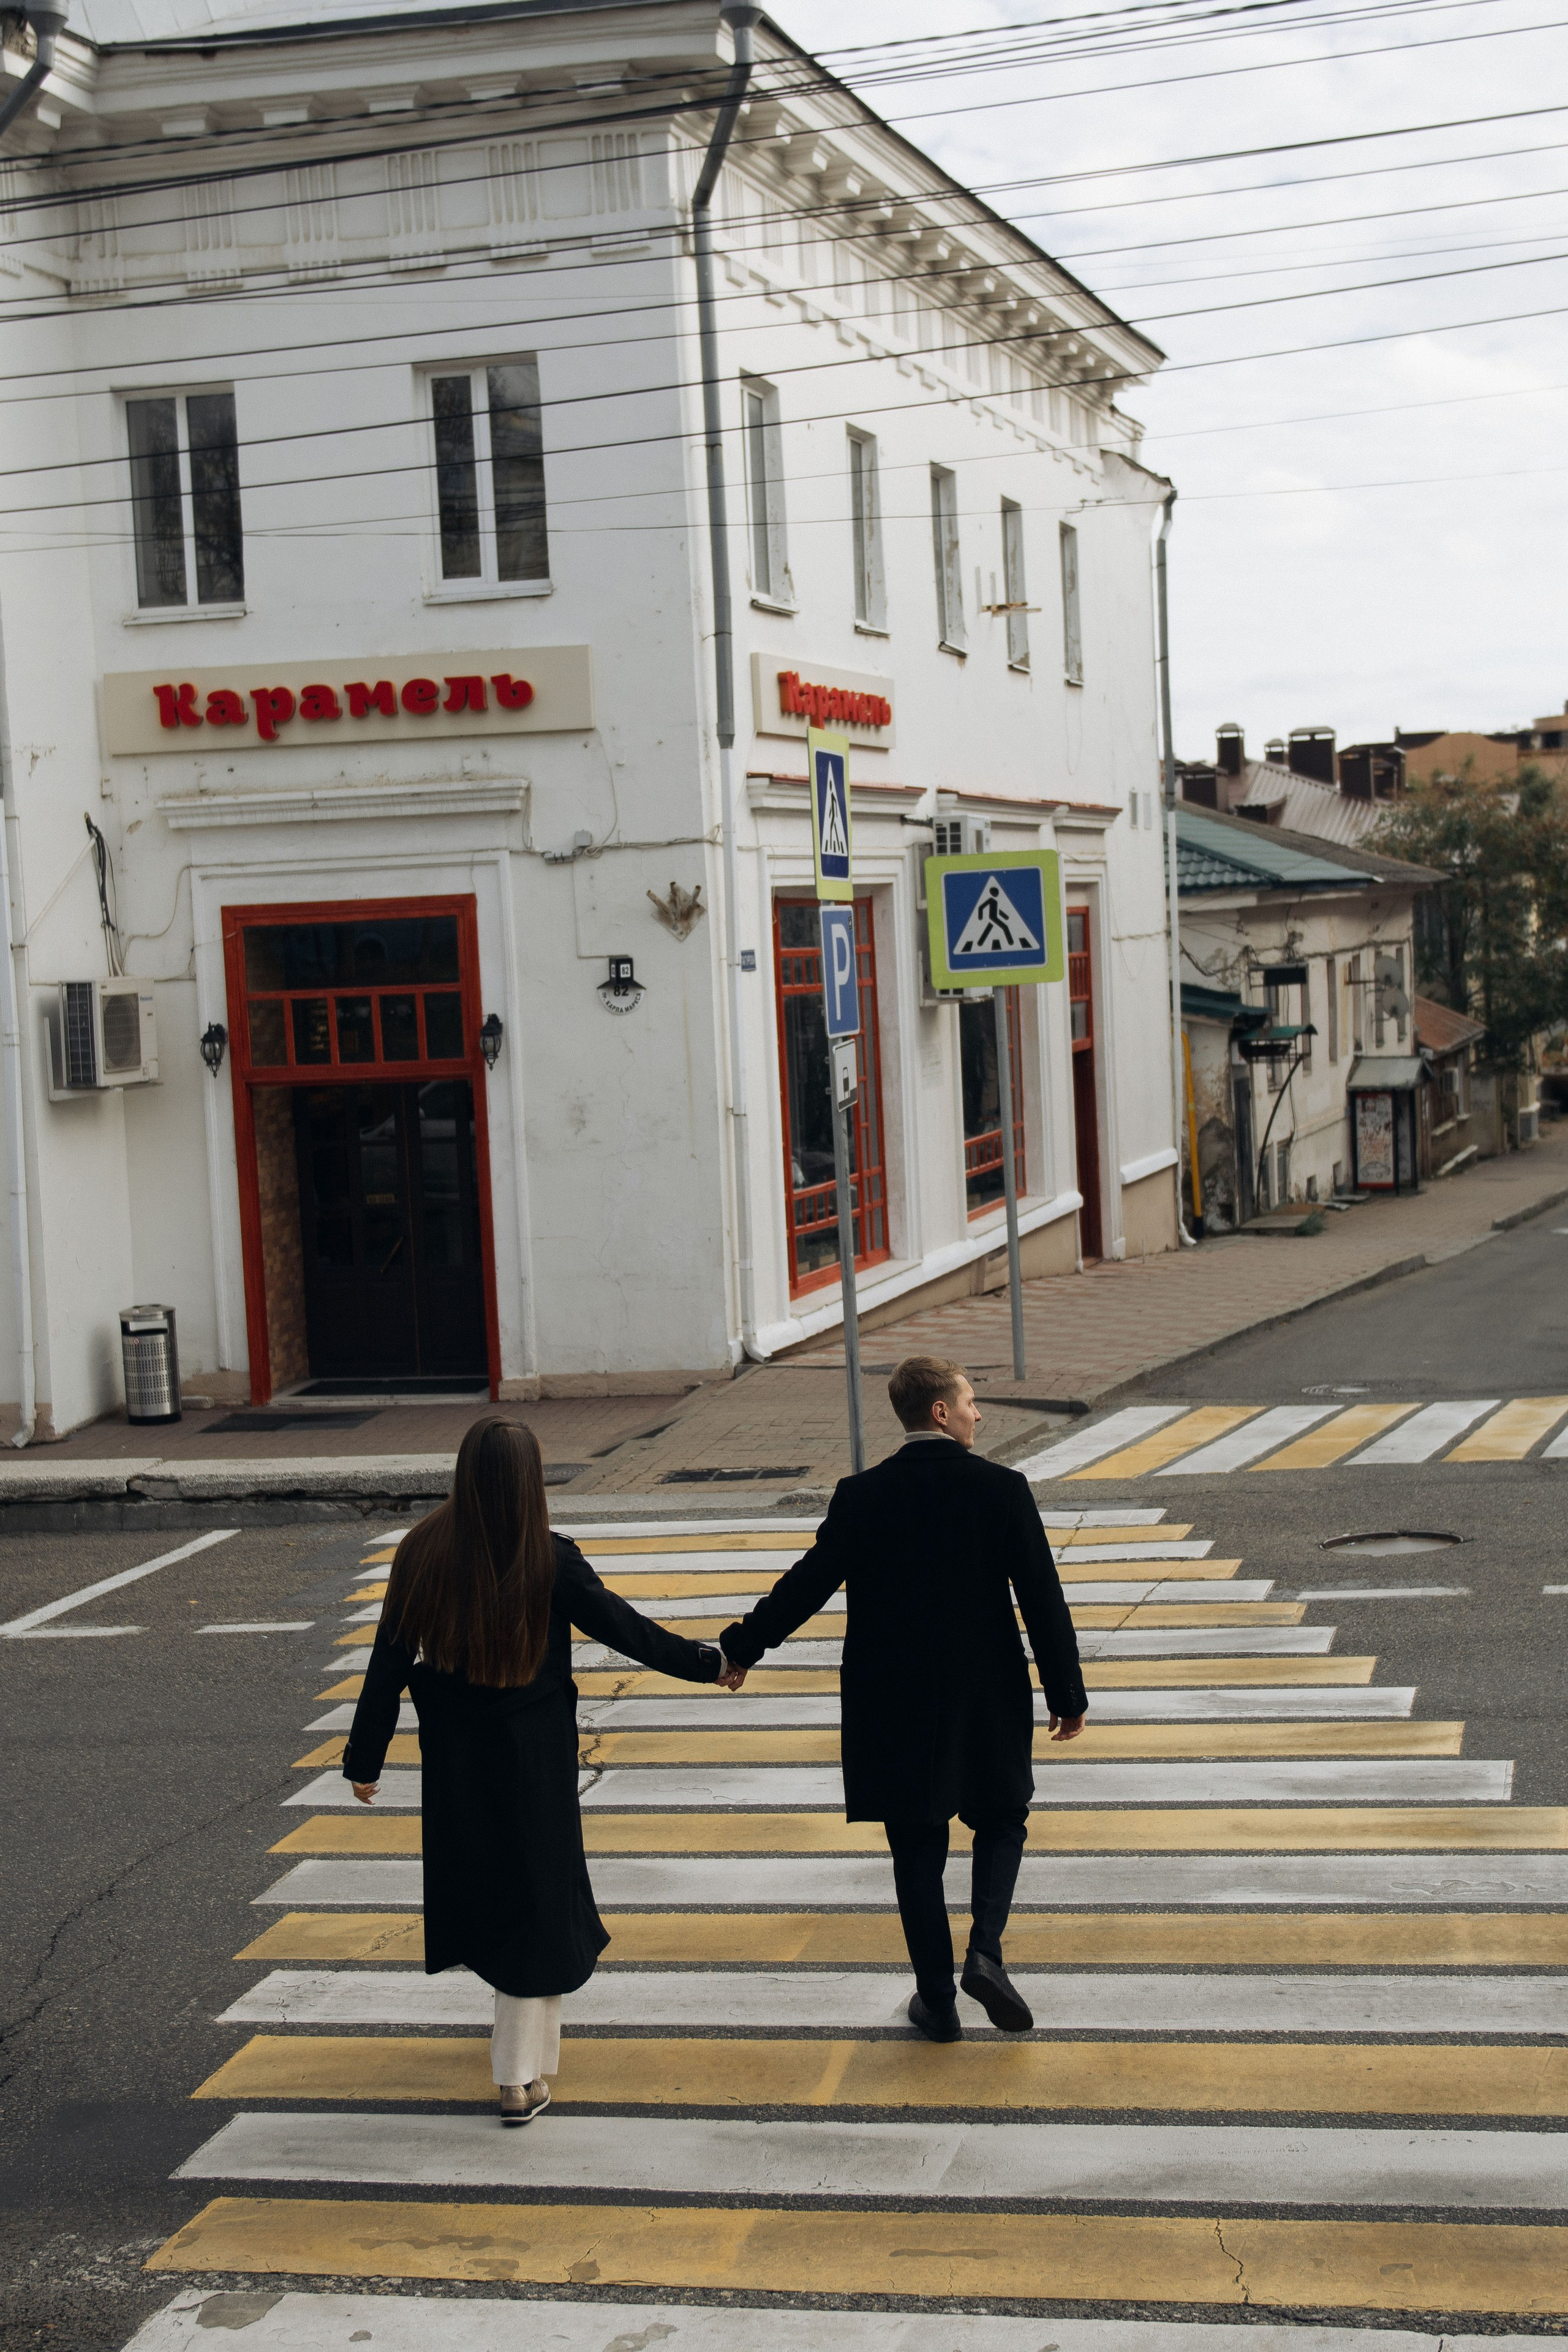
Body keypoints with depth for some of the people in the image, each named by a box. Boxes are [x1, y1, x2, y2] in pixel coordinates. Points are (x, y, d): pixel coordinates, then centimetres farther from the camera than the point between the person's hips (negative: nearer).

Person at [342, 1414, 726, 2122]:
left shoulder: (423, 1554, -11)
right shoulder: (549, 1562, -18)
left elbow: (390, 1663, -7)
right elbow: (622, 1627, -10)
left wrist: (365, 1759, 3)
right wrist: (705, 1662, 5)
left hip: (454, 1764, 3)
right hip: (534, 1760, -3)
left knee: (479, 1884, 23)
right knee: (534, 1898, 6)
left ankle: (524, 2032, 45)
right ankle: (521, 2078, 7)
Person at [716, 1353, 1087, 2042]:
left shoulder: (862, 1497, -7)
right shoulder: (1002, 1488, -9)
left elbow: (808, 1583, -6)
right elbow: (1043, 1599, -7)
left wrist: (740, 1649, 8)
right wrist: (1067, 1695, 3)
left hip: (895, 1711, 1)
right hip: (988, 1702, 0)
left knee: (918, 1851, 12)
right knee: (1001, 1822, 20)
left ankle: (937, 2000, 17)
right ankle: (985, 1952, -1)